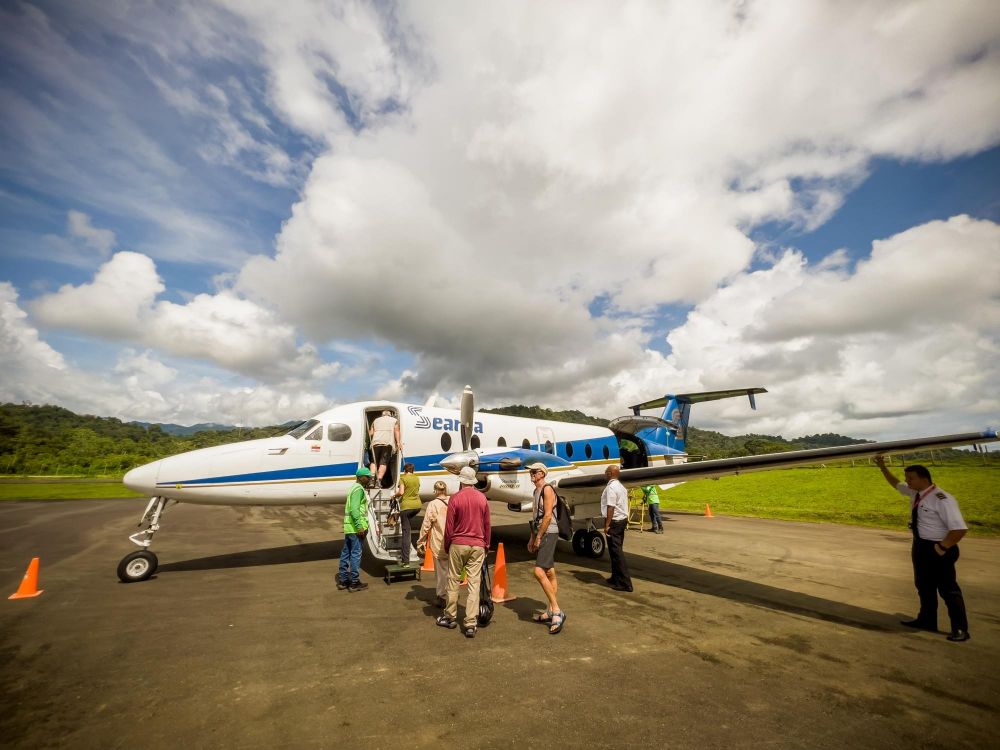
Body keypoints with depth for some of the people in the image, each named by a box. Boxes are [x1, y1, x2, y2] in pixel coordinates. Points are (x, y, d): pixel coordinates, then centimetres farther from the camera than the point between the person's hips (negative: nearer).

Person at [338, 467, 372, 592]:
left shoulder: (355, 487, 18)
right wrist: (360, 526, -24)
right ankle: (354, 583, 5)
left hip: (349, 527, 10)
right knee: (356, 554, -2)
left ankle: (342, 580, 23)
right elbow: (354, 509, -23)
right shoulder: (359, 489, -14)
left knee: (346, 553, 14)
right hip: (355, 527, -10)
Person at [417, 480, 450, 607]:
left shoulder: (433, 504, -10)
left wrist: (420, 543, 2)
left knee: (442, 570, 8)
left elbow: (426, 525, -8)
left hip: (439, 544, -3)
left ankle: (442, 597, 16)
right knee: (449, 570, 16)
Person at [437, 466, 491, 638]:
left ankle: (451, 617, 26)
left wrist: (446, 545, 9)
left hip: (458, 544, -2)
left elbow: (449, 525, -5)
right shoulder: (482, 498, 1)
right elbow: (487, 525, 8)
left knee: (453, 581, 13)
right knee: (474, 584, 4)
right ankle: (470, 624, 5)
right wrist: (486, 545, 19)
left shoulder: (455, 498, -9)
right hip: (478, 546, 2)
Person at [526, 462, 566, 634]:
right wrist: (532, 537, 18)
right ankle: (551, 611, 19)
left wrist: (538, 538, -16)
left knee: (539, 571, -16)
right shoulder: (536, 491, 16)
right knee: (549, 573, 12)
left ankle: (557, 611, -10)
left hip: (548, 534, -9)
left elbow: (547, 516, -18)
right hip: (540, 534, 9)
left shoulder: (547, 489, -12)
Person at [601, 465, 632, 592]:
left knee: (616, 552, -4)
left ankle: (624, 583, -1)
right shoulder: (621, 486, 13)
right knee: (617, 550, 18)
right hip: (622, 519, 10)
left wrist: (607, 525, -20)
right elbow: (622, 505, 15)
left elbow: (610, 507, -22)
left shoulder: (611, 487, -17)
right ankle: (616, 578, 28)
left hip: (614, 521, -10)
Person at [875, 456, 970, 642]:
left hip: (937, 549, -9)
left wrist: (942, 548, -22)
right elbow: (896, 484, 23)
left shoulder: (942, 500, -24)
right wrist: (883, 468, 16)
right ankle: (926, 620, 36)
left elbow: (960, 528, -26)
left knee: (948, 589, 5)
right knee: (924, 586, 20)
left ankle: (960, 629, 21)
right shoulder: (915, 492, 2)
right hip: (921, 546, 9)